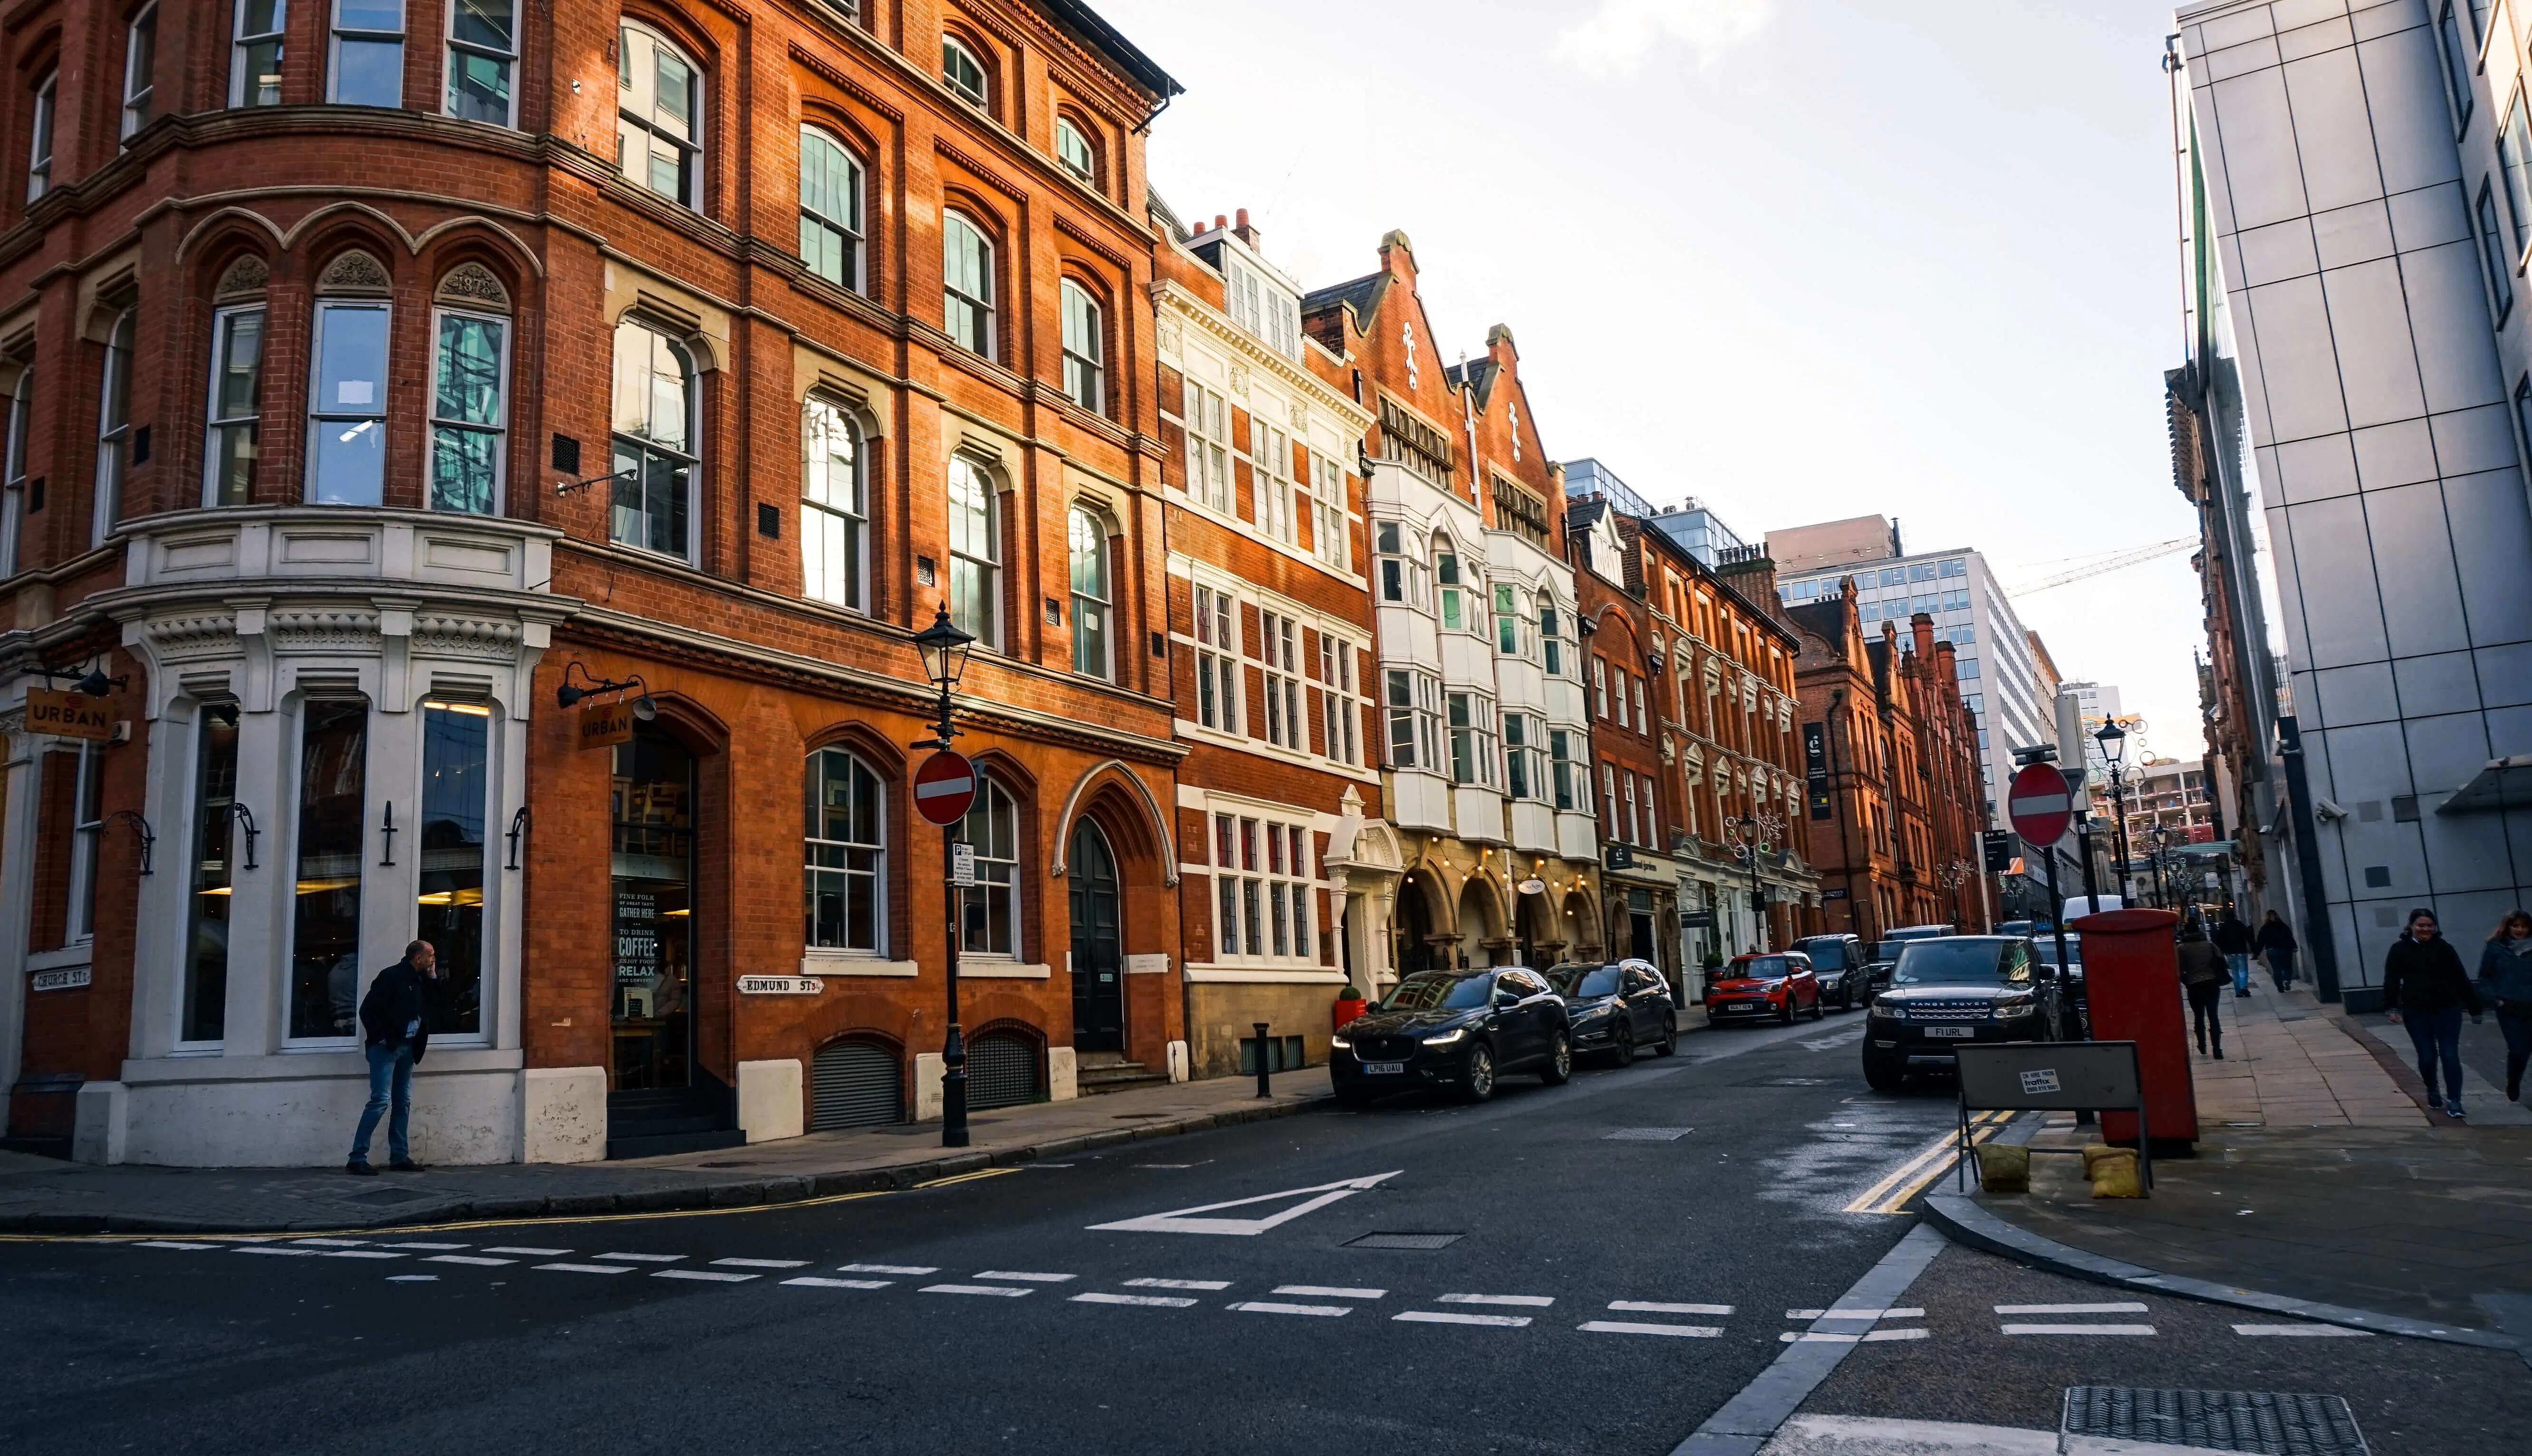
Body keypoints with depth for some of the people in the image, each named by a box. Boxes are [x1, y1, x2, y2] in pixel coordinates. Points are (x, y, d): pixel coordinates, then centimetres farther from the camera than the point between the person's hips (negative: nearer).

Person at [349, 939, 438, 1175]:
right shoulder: (392, 976, -11)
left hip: (406, 1048, 8)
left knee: (404, 1102, 9)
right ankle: (357, 1159, -8)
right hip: (386, 1047, -8)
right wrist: (382, 1038, -15)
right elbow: (368, 1010, -14)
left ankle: (399, 1157, 14)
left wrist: (433, 978, 7)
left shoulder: (421, 980, 12)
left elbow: (430, 1010, 11)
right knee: (381, 1100, -12)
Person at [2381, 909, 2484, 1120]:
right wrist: (2392, 1008, -10)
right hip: (2417, 1012, 0)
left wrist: (2474, 1008, 6)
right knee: (2427, 1057, 3)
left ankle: (2454, 1101, 2)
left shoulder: (2444, 948, 4)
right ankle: (2432, 1090, 30)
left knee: (2450, 1055, -4)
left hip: (2448, 1010, 1)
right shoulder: (2400, 950, 1)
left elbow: (2461, 980, 6)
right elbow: (2391, 981, -2)